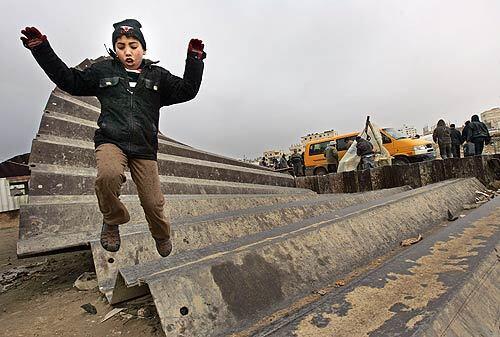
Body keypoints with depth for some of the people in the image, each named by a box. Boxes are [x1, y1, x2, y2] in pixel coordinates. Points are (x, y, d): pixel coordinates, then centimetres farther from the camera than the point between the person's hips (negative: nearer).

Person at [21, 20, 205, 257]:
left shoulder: (157, 76, 12)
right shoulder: (103, 70, 13)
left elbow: (186, 90, 5)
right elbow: (70, 80, 18)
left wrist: (195, 59, -3)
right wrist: (42, 49, 14)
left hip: (144, 148, 1)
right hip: (111, 141, 0)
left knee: (153, 203, -2)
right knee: (108, 175, -35)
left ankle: (162, 237, 32)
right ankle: (112, 220, -3)